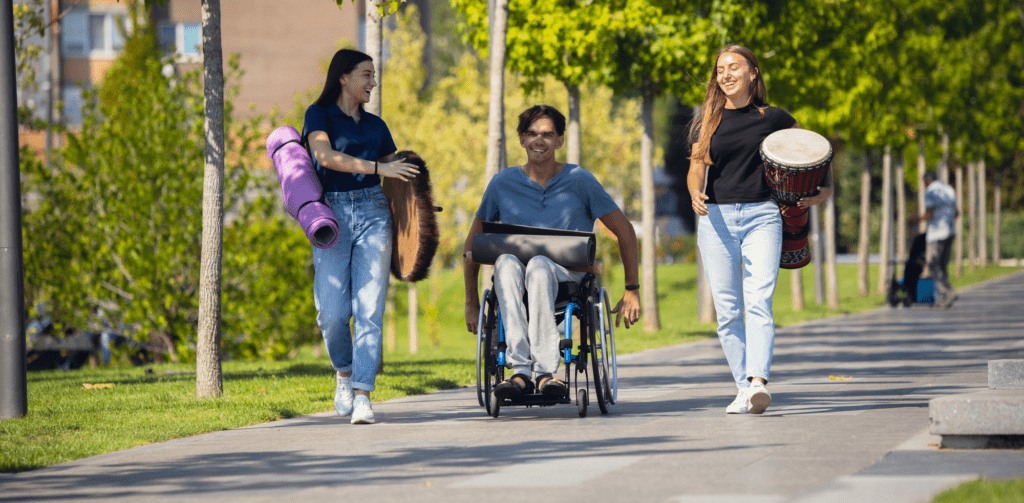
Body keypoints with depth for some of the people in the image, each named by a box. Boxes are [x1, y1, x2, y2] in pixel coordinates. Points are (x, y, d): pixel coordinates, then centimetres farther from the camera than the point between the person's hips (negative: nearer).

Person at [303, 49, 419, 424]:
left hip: (373, 213, 3)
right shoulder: (319, 115, 4)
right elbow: (325, 156, -14)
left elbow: (397, 169, 25)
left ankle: (362, 394, -12)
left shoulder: (375, 125, 18)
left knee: (369, 307, -10)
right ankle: (344, 373, 21)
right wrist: (377, 168, -19)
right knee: (332, 312, -7)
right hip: (331, 213, -3)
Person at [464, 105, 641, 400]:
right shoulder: (503, 184, 10)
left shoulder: (579, 181, 6)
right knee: (506, 262, -36)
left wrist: (632, 290, 6)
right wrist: (471, 303, 11)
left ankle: (545, 372, -45)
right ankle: (521, 370, -47)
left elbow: (624, 231, 11)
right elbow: (472, 245, 17)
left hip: (568, 274, -1)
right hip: (517, 276, 2)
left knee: (538, 265, -38)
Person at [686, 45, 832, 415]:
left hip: (761, 216, -2)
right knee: (728, 310, 0)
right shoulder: (709, 121, 10)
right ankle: (744, 388, 6)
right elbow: (696, 168, 4)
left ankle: (758, 382, -29)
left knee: (758, 302, -17)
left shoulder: (772, 118, 6)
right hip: (716, 218, 2)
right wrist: (695, 193, -19)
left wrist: (825, 188, 4)